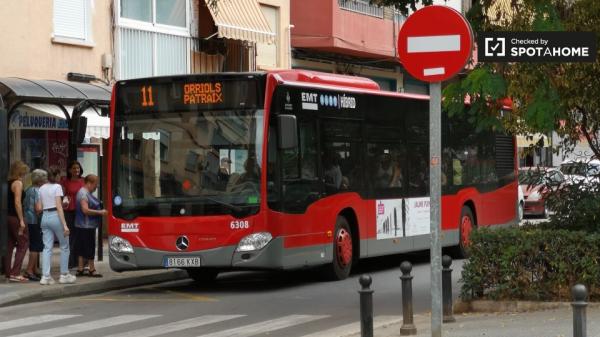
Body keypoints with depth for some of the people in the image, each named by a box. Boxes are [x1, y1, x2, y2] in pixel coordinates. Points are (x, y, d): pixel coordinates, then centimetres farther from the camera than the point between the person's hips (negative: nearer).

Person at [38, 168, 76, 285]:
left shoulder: (42, 188, 11)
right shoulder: (57, 187, -7)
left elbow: (39, 207, 9)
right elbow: (59, 207, -13)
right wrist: (65, 225, -15)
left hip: (45, 217, 6)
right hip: (55, 216, -6)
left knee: (47, 248, 4)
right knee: (64, 246, 9)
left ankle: (45, 276, -5)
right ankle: (64, 275, 11)